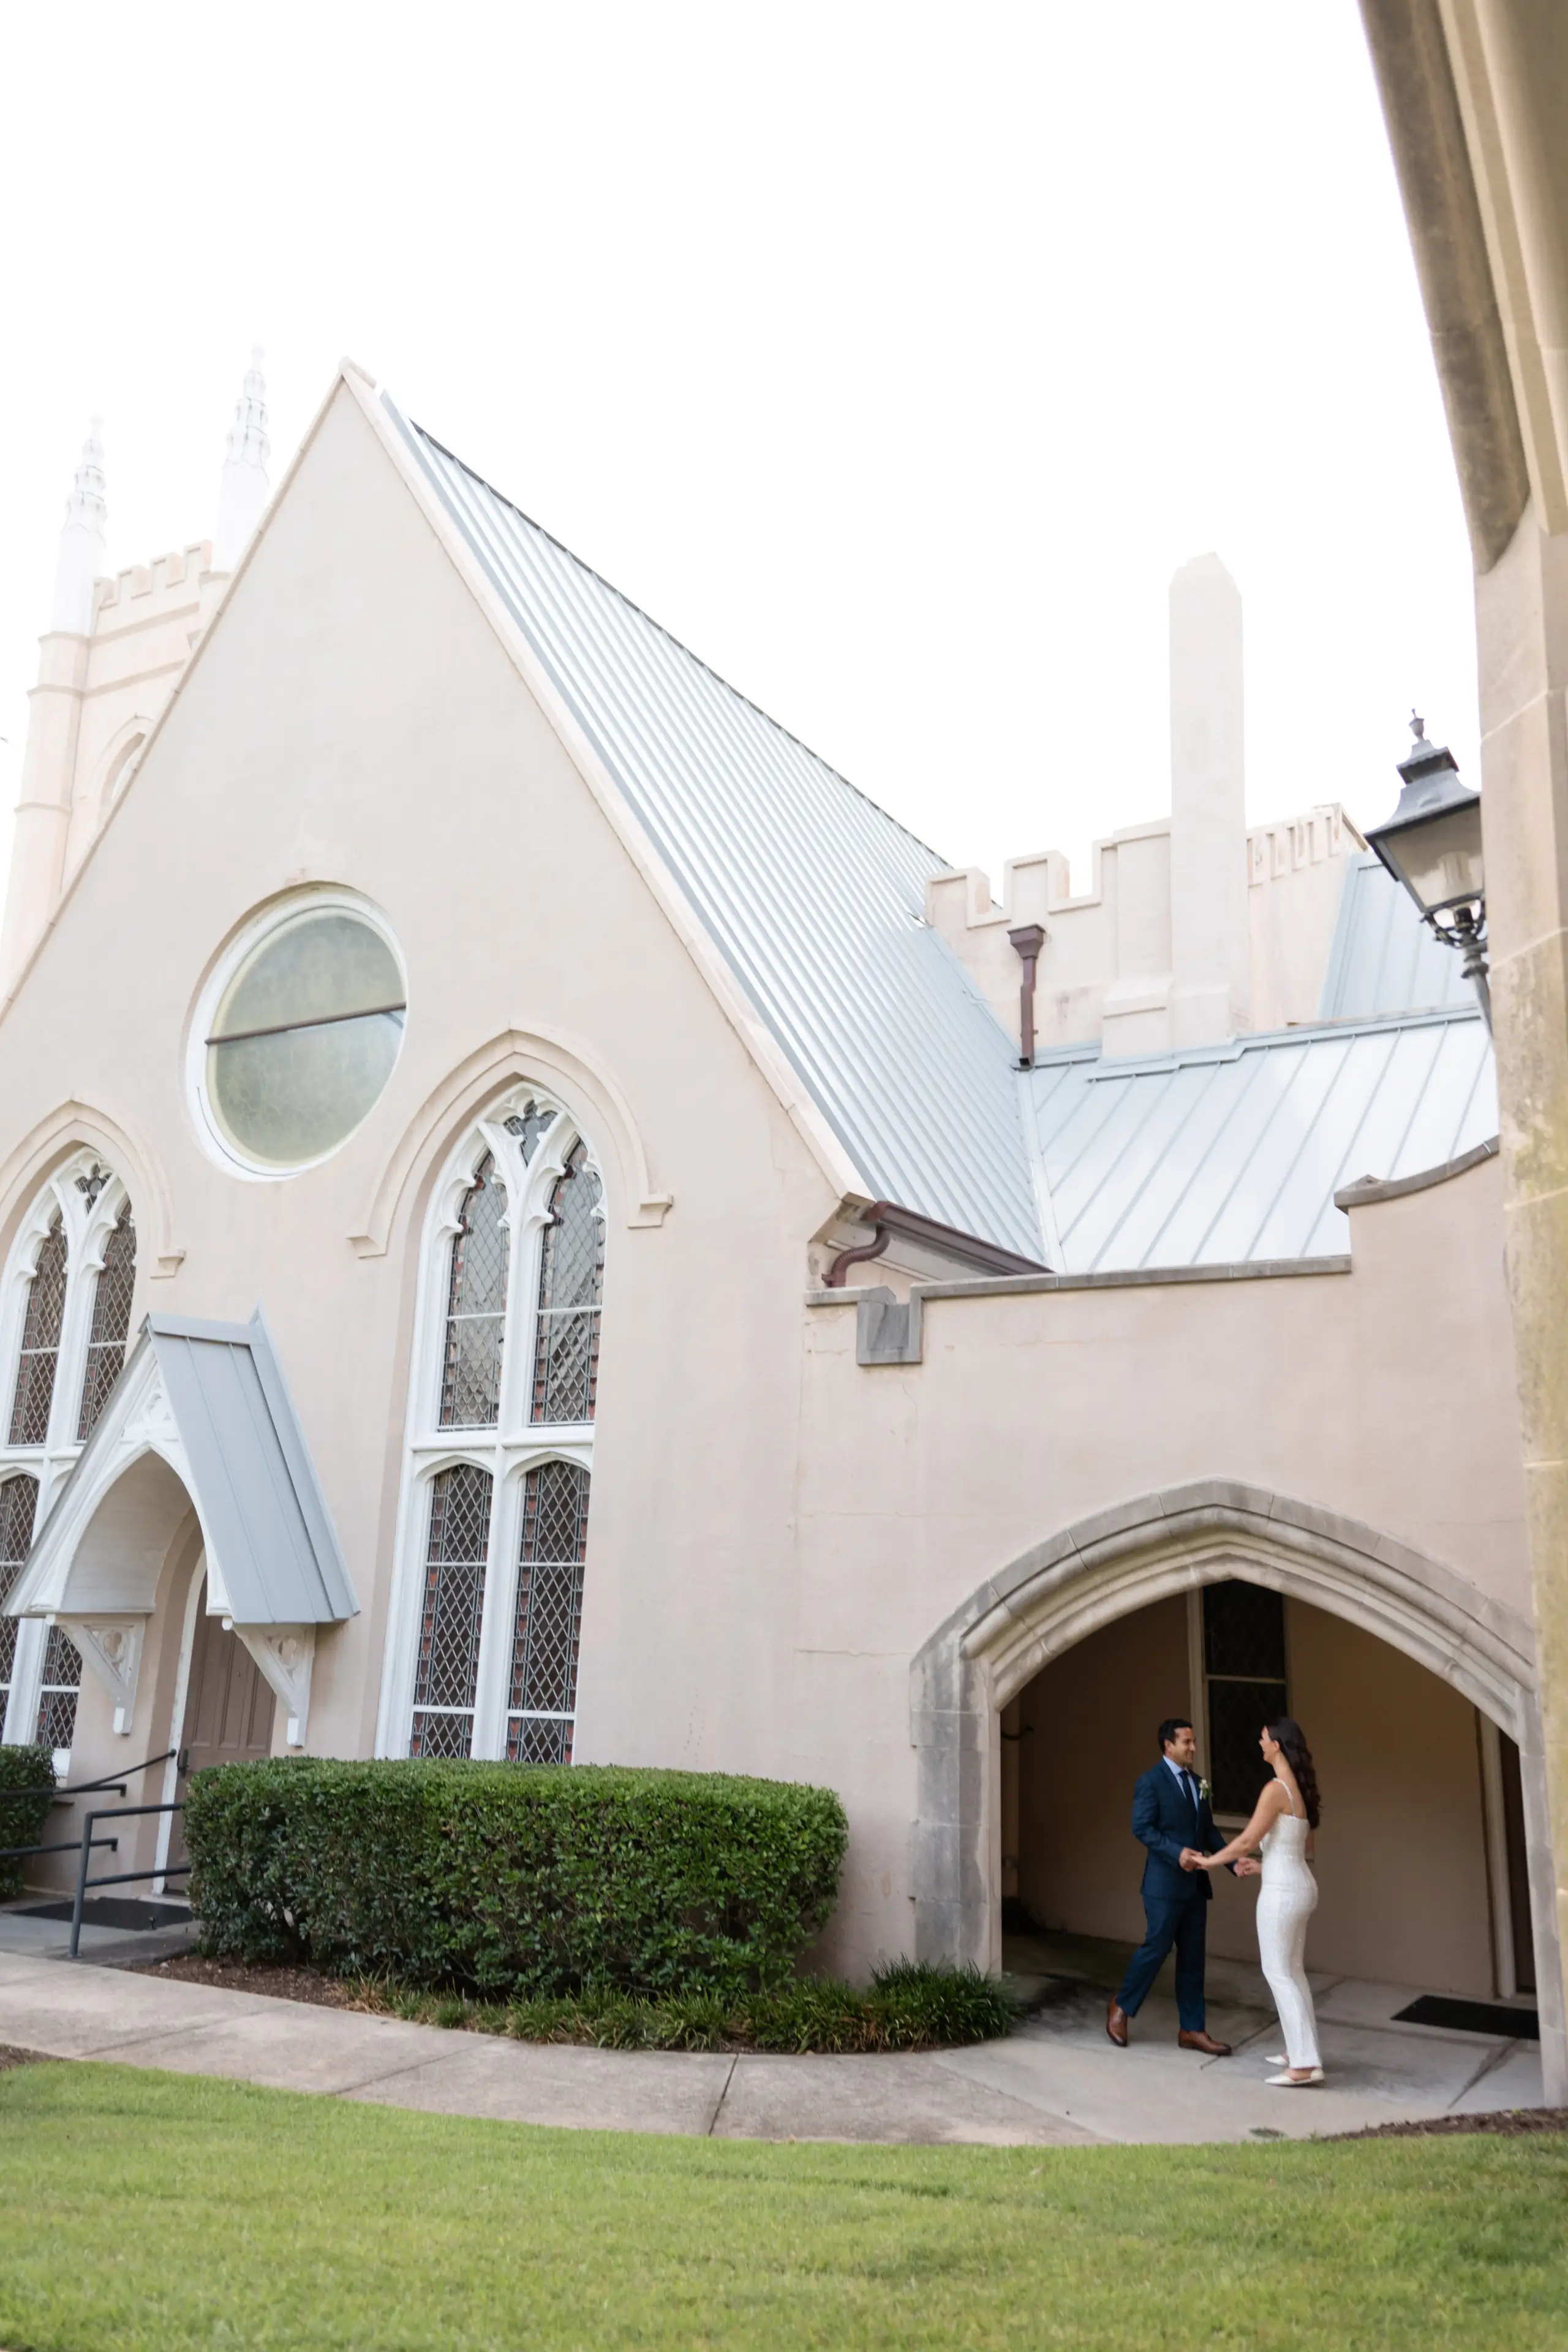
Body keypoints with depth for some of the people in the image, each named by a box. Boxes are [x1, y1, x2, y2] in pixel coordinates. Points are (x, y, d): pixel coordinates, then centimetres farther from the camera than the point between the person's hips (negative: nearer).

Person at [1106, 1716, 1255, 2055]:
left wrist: (1234, 1862, -2)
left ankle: (1193, 2030, 17)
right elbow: (1141, 1828, -16)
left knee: (1192, 1957, 10)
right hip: (1165, 1883, -7)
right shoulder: (1151, 1781, -10)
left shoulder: (1197, 1783, 13)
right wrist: (1177, 1853, -26)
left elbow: (1208, 1830, 12)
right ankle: (1121, 2008, 17)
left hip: (1195, 1883, 7)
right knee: (1156, 1948, -2)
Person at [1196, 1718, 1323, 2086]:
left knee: (1280, 1973, -2)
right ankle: (1300, 2051, 24)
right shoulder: (1301, 1788, 8)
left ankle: (1305, 2064, -2)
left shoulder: (1276, 1789, -19)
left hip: (1282, 1891, -9)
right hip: (1301, 1886, 9)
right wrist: (1258, 1859, 24)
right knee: (1293, 1972, 18)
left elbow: (1247, 1840, -16)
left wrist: (1212, 1860, -2)